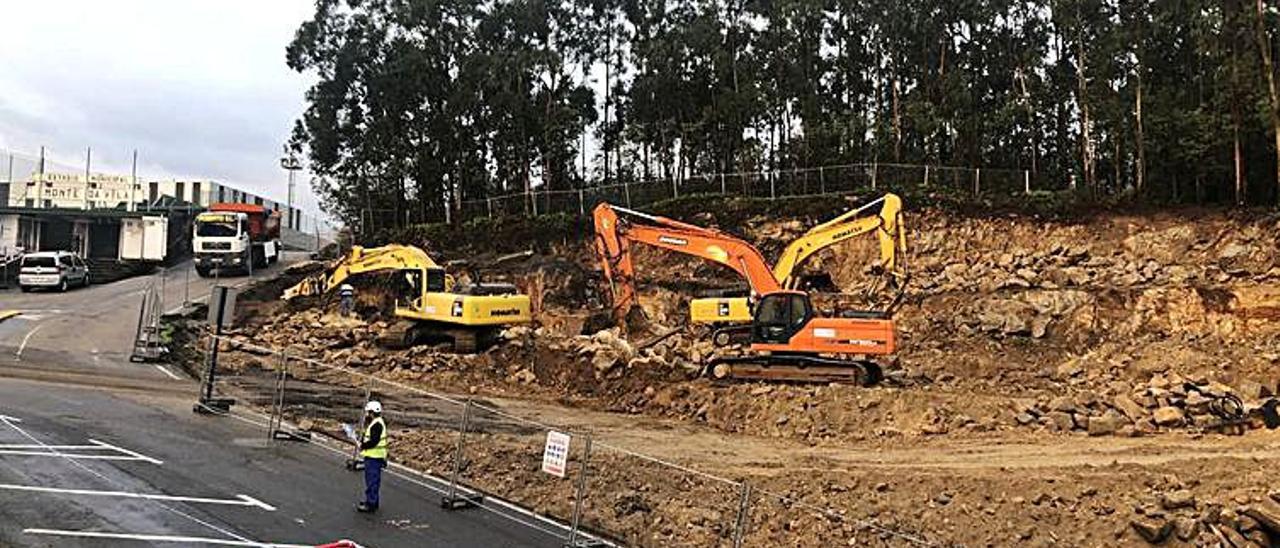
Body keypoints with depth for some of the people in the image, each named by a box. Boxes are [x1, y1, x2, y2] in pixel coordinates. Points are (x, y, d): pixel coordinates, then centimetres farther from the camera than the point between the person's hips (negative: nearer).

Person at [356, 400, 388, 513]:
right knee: (373, 480, 18)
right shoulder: (375, 423, 15)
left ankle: (370, 504, -1)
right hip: (373, 456, 11)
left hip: (374, 457, -11)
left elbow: (374, 441, -25)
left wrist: (363, 446, -13)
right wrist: (363, 439, 5)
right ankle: (372, 501, 28)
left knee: (371, 480, -5)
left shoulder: (377, 424, -19)